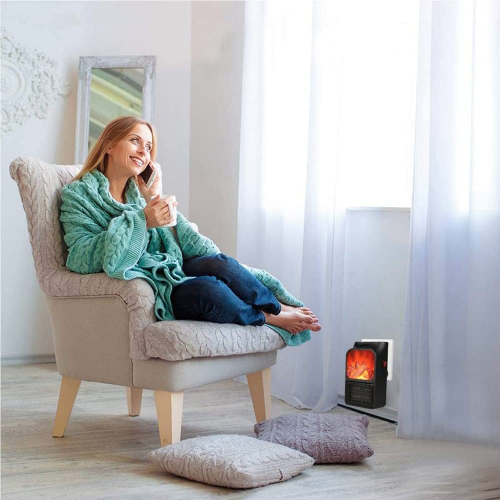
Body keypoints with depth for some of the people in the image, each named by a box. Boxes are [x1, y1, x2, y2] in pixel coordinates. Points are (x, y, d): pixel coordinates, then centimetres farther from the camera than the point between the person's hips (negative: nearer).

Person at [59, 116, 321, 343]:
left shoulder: (142, 193, 23)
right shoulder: (78, 194, 3)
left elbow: (186, 237, 13)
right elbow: (84, 258, -14)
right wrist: (141, 221, -17)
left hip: (170, 274, 6)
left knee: (219, 263, -26)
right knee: (206, 289, -32)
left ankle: (285, 306, -10)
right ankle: (272, 316, -9)